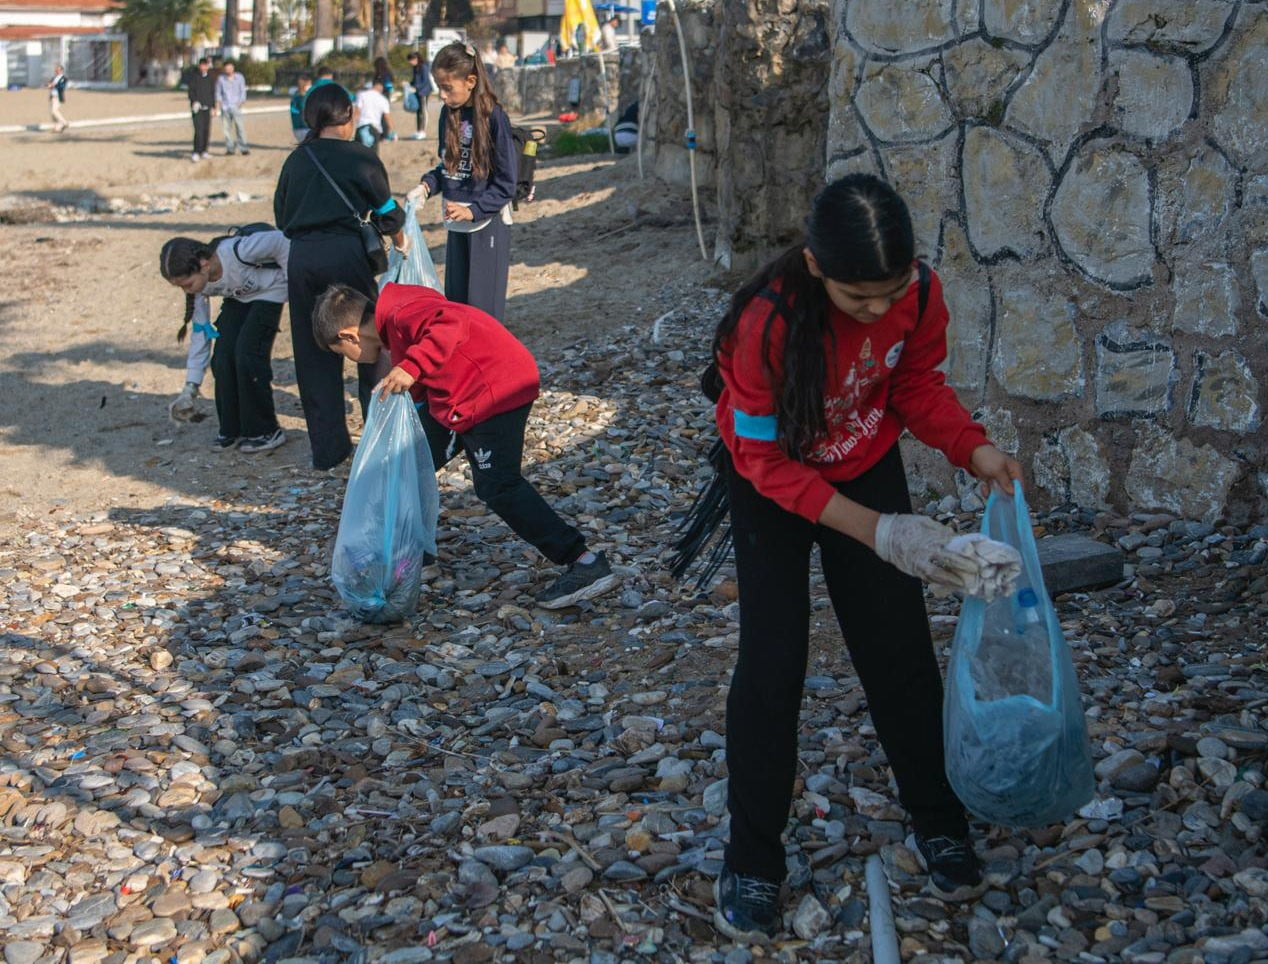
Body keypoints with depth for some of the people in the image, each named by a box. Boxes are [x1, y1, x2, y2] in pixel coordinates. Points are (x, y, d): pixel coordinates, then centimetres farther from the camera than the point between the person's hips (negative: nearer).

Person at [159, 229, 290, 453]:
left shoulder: (236, 252, -38)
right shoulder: (197, 284, -16)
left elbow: (280, 241, -24)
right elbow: (200, 332, -8)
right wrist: (190, 387, -10)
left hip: (268, 292, -6)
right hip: (237, 299, 6)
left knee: (247, 354, -17)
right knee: (222, 358, -9)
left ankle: (264, 432, -4)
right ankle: (232, 430, 6)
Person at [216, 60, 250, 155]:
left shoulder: (240, 78, 6)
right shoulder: (220, 79, 6)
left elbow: (243, 92, 8)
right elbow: (218, 92, 13)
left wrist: (241, 102, -5)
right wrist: (218, 102, 0)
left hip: (236, 107, -1)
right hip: (224, 107, 1)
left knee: (239, 127, -10)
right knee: (227, 128, -1)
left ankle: (243, 148, -8)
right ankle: (230, 148, 4)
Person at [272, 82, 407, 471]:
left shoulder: (295, 160, 10)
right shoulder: (360, 158, -2)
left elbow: (281, 216, 14)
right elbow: (387, 211, 3)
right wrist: (400, 241, 21)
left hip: (301, 259, 4)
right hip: (345, 254, -4)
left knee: (313, 352, 10)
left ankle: (327, 447, 14)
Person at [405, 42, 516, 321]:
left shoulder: (494, 117, -15)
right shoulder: (449, 114, 4)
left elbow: (505, 183, -13)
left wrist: (472, 210, -24)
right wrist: (426, 186, -5)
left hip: (487, 223, -6)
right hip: (456, 225, 6)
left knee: (483, 308, -3)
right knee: (455, 301, 11)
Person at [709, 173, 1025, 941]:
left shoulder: (919, 294, -23)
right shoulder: (767, 323, -36)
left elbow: (919, 386, -5)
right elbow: (767, 461, -28)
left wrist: (974, 448, -23)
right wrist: (877, 532, -35)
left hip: (869, 468, 3)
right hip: (774, 483, -3)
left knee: (899, 645, 6)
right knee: (773, 660, -7)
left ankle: (937, 816, 25)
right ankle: (753, 856, 7)